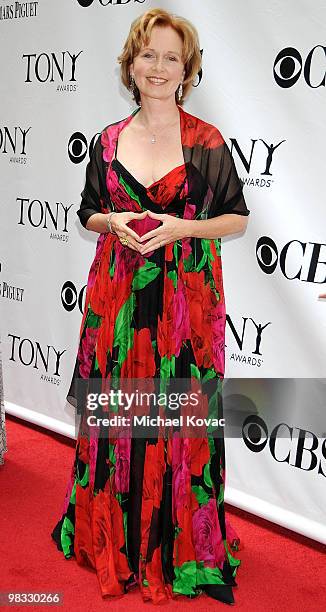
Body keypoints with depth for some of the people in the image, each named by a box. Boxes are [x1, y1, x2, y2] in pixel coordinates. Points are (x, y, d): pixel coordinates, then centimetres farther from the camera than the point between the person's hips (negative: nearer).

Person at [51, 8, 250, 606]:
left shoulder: (208, 141, 0)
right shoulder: (108, 141, 8)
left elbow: (236, 218, 3)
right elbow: (88, 213, 16)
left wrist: (181, 226, -13)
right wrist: (113, 222, -6)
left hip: (187, 294, -2)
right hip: (117, 293, 3)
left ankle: (183, 543, 23)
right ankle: (114, 536, 29)